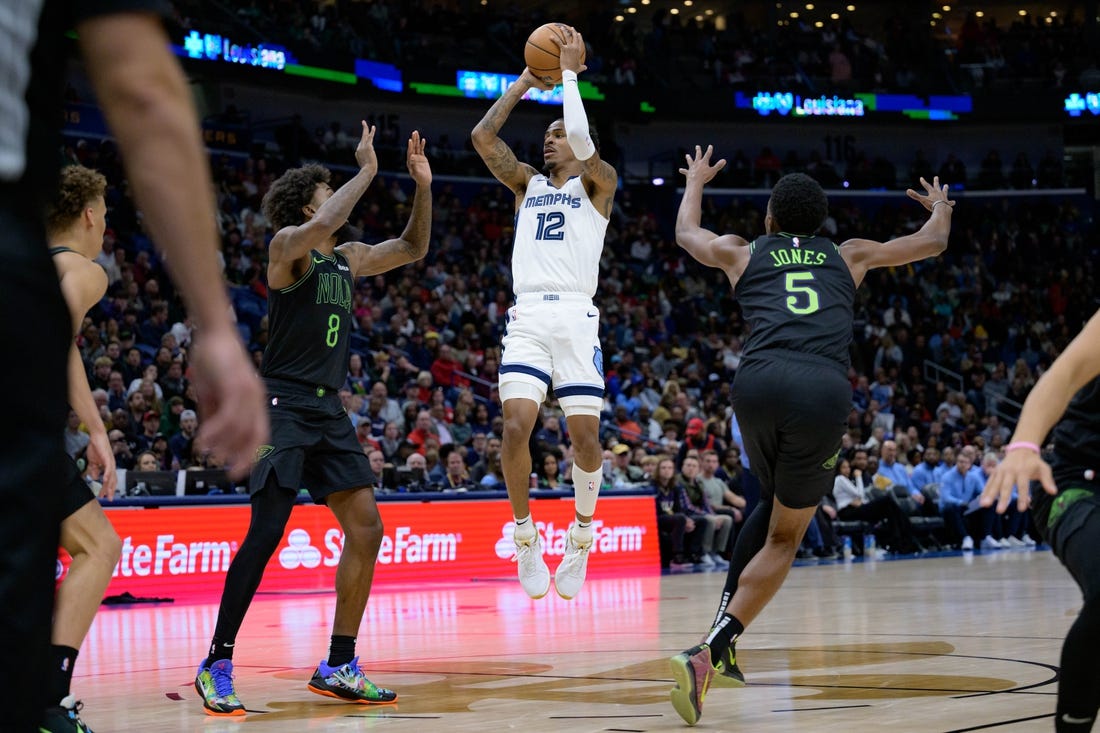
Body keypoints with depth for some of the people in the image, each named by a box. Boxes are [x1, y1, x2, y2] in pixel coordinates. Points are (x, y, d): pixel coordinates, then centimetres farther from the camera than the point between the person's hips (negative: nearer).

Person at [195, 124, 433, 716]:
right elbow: (323, 228, -29)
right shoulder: (288, 244, -6)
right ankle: (217, 664, -6)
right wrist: (367, 169, -20)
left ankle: (339, 666, 7)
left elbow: (412, 249, 27)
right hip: (283, 406, -8)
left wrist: (422, 186, 14)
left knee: (365, 527, 1)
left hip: (328, 410, 8)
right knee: (266, 532, -15)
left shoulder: (348, 258, 16)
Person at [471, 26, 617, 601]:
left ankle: (582, 534, 13)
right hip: (526, 317, 3)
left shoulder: (598, 185, 10)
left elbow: (584, 142, -11)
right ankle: (525, 533, 0)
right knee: (516, 425, -15)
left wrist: (569, 72, -2)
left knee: (585, 433, -8)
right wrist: (525, 81, 13)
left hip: (576, 317, -3)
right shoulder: (528, 185, 22)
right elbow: (483, 136, 10)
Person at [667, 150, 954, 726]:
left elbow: (685, 232, 49)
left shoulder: (743, 253, 27)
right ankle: (710, 651, -9)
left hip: (760, 382, 1)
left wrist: (696, 180, 68)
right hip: (824, 391, -1)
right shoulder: (848, 256, 28)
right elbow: (932, 242, 43)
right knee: (784, 537, 10)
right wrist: (940, 208, 65)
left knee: (773, 502, 29)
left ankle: (721, 640, 20)